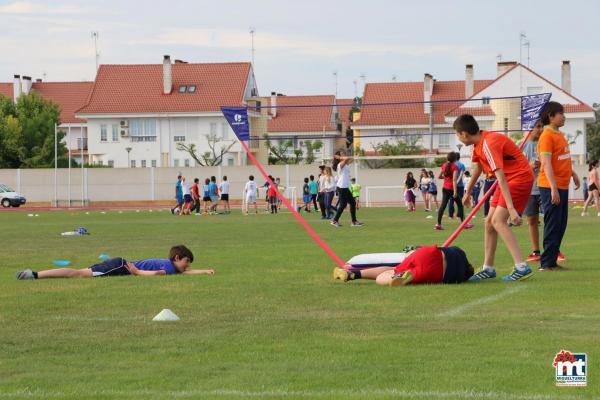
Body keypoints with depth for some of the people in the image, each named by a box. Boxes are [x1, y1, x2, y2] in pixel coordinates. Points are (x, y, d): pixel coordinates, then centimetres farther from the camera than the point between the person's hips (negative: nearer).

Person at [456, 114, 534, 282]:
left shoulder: (489, 144, -27)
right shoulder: (479, 143, 3)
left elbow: (501, 178, -33)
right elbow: (478, 167, 24)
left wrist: (511, 209, -37)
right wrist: (468, 191, 36)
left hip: (520, 178, -10)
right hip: (509, 179, 10)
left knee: (498, 221, -21)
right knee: (489, 222, 11)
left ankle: (522, 267, -25)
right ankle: (488, 269, 22)